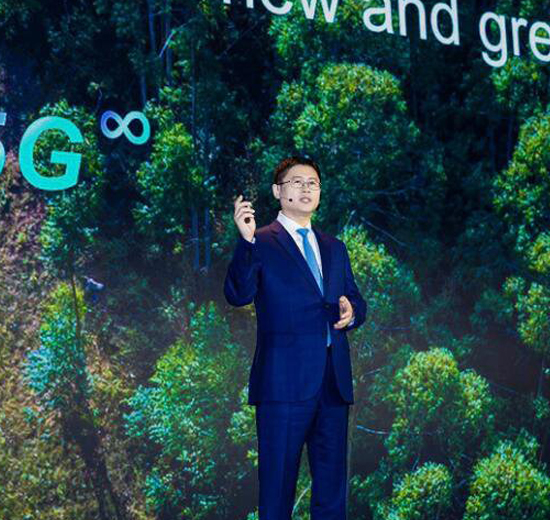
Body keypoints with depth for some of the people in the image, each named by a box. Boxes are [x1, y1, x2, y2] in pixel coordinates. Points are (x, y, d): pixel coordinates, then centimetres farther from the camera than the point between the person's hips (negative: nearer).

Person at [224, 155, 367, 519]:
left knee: (332, 487, 12)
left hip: (334, 380, 6)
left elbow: (357, 301, 19)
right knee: (278, 486, 1)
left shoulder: (334, 247, 18)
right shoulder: (261, 243, 0)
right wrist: (246, 240, -28)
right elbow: (238, 295, -15)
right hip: (286, 381, -5)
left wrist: (351, 311, -4)